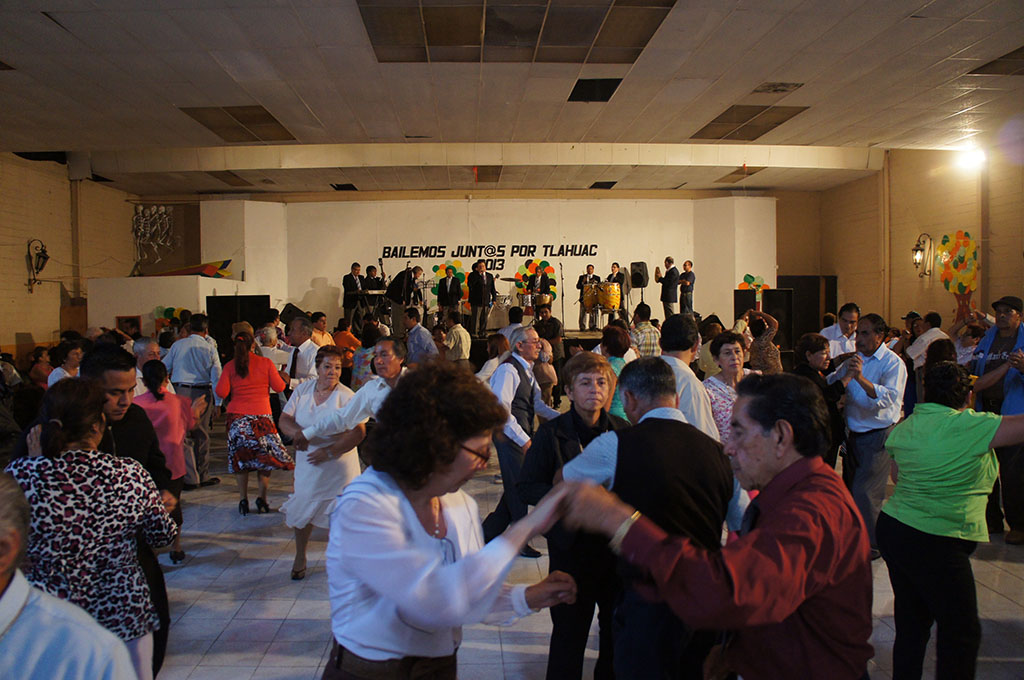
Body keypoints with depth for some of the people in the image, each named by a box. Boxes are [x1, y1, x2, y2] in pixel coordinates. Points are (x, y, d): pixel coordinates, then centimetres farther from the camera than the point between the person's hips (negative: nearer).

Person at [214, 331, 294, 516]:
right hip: (262, 416, -1)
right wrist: (282, 376, 20)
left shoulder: (230, 366, 1)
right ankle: (262, 498, 4)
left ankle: (243, 499, 9)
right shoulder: (266, 363, -1)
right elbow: (279, 387, 0)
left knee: (240, 457, 10)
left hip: (237, 416, 1)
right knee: (266, 456, 8)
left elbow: (221, 393, -2)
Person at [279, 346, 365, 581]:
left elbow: (358, 432, -19)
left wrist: (329, 451, -23)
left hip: (338, 467, -4)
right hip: (307, 465, 4)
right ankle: (300, 557, 36)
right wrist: (297, 432, -20)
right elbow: (285, 419, 2)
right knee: (302, 510, 14)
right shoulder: (302, 390, 2)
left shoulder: (347, 397, -13)